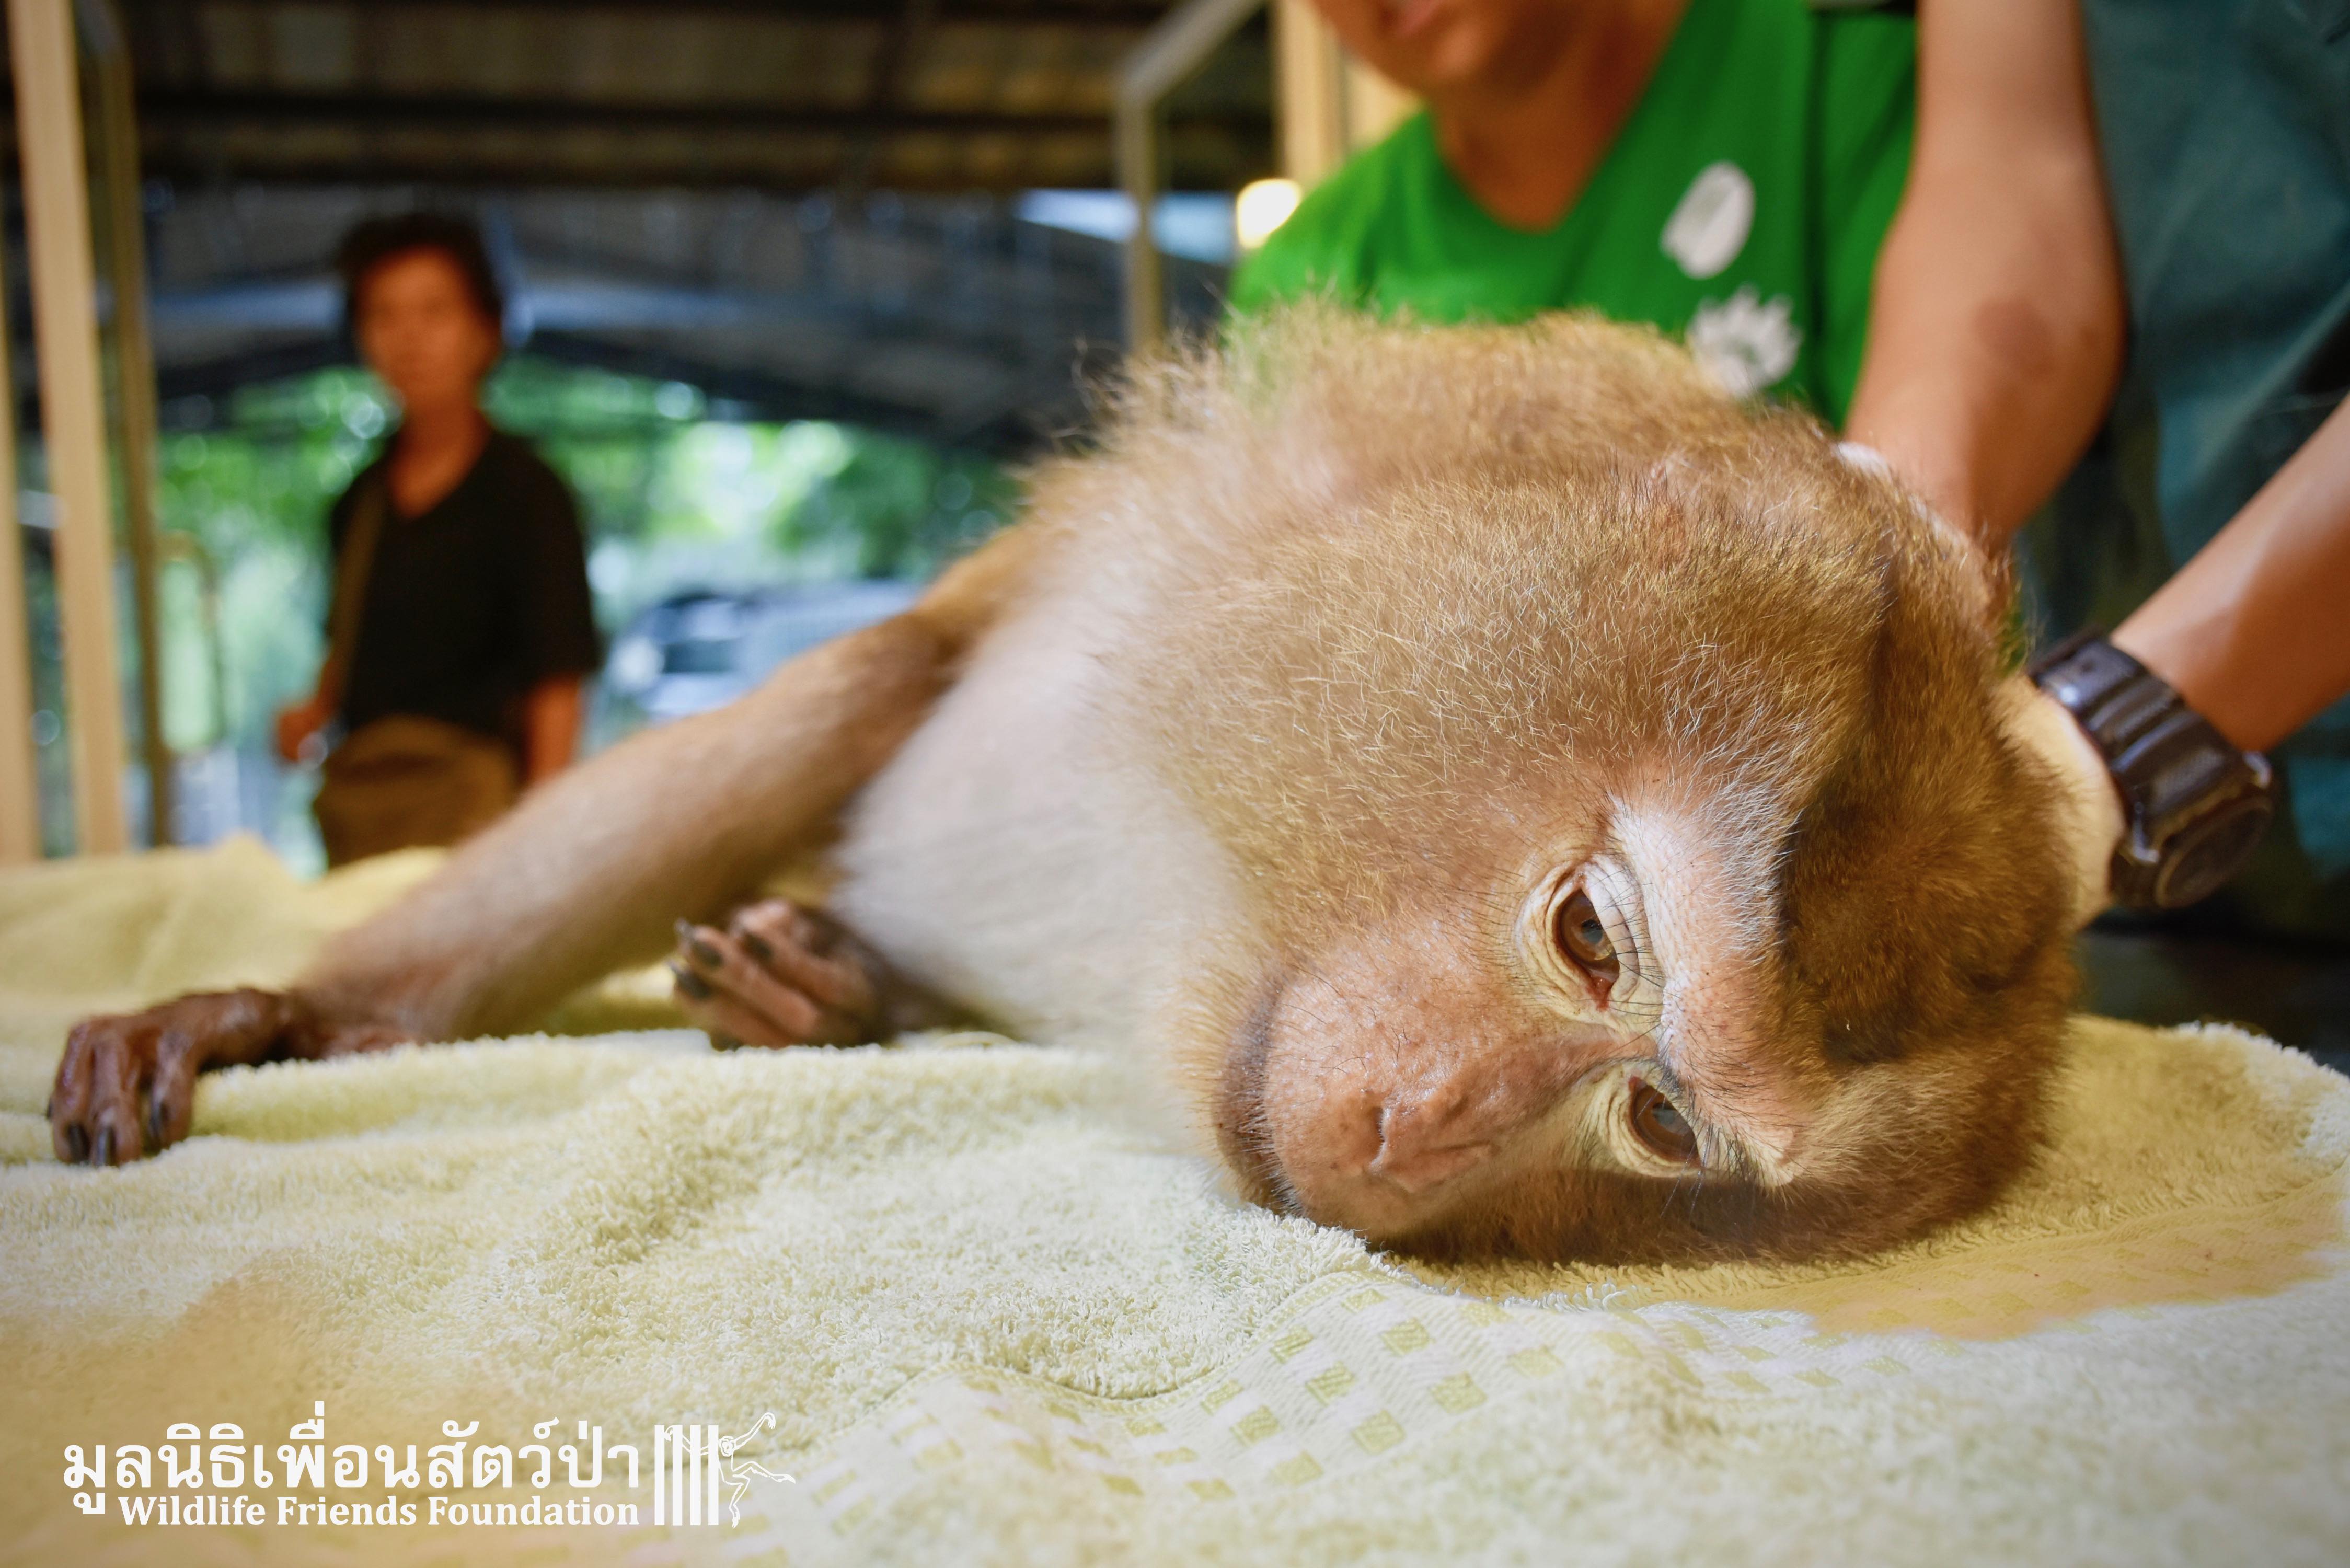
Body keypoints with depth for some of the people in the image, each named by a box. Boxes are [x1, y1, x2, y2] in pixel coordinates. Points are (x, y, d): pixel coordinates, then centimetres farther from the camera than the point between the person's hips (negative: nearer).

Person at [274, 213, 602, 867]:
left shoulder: (525, 492, -5)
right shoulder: (361, 500, 13)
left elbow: (556, 689, -9)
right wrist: (315, 711, 7)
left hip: (466, 789, -5)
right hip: (354, 787, 6)